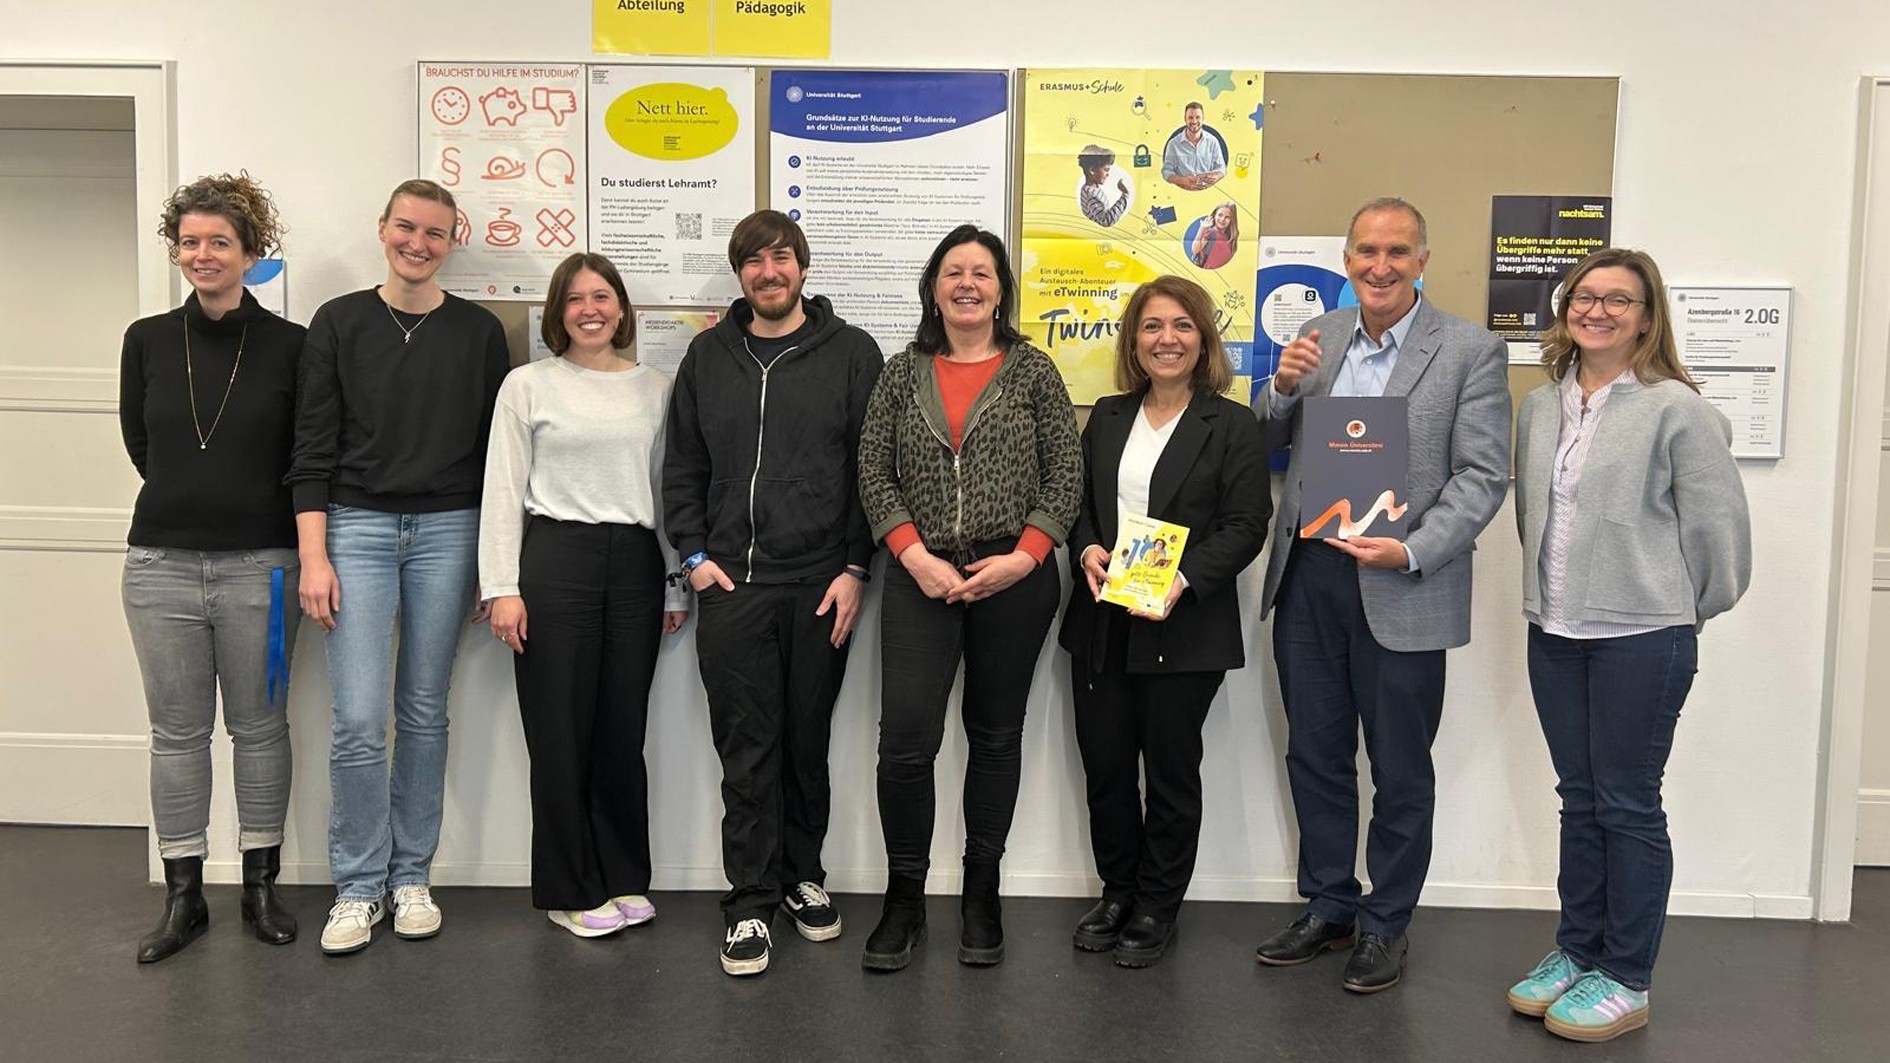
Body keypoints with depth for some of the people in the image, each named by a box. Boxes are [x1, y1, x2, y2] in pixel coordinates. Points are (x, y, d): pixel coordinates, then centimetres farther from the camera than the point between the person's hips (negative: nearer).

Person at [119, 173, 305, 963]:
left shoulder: (288, 345, -4)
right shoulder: (148, 340, 4)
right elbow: (139, 441, 13)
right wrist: (190, 502, 12)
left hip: (259, 563, -2)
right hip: (161, 562, 2)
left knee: (259, 726, 7)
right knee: (177, 731, 8)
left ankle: (260, 886, 21)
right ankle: (183, 897, 19)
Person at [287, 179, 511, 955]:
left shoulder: (479, 331, 5)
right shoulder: (339, 323, 3)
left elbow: (493, 449, 7)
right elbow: (313, 448, 1)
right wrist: (313, 556, -6)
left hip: (447, 532, 1)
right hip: (357, 527, -1)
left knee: (425, 713, 8)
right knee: (359, 720, -6)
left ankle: (411, 876, 21)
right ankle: (359, 885, 10)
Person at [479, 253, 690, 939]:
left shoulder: (656, 389, 10)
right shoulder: (528, 386, 3)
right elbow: (503, 490, 1)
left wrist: (677, 586, 10)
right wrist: (503, 587, -6)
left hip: (635, 563, 2)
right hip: (554, 557, -2)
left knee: (624, 727, 7)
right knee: (561, 729, 2)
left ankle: (623, 878, 22)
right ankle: (570, 889, 16)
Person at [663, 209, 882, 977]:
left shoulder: (851, 353, 2)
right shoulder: (708, 356, 10)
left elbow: (873, 469, -1)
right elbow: (683, 466, 13)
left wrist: (856, 569, -6)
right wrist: (694, 554, 2)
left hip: (820, 587, -1)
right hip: (730, 586, 1)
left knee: (807, 742, 11)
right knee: (746, 749, 3)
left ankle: (802, 877, 28)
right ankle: (751, 901, 13)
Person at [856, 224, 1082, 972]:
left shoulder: (1033, 371, 4)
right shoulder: (904, 372, 8)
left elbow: (1065, 474, 0)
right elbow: (873, 472, 3)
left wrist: (1024, 555, -12)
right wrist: (914, 556, -9)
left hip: (1014, 578, 0)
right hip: (920, 578, 1)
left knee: (996, 736, 10)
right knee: (905, 739, -6)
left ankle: (982, 896, 24)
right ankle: (904, 899, 12)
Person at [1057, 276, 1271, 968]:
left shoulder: (1231, 425, -2)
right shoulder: (1107, 418, 12)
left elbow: (1246, 524, -8)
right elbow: (1078, 502, 12)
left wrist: (1184, 580, -22)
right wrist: (1087, 550, -9)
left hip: (1186, 629, -4)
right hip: (1101, 624, 4)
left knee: (1171, 769, 6)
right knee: (1105, 766, 9)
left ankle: (1157, 907, 23)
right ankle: (1117, 891, 29)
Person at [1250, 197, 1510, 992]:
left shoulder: (1471, 352, -6)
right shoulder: (1316, 336, 8)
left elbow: (1483, 477, -9)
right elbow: (1266, 443, 11)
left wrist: (1410, 552, -22)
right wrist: (1282, 386, -9)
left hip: (1402, 591, -4)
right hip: (1306, 577, 5)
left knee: (1399, 770, 10)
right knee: (1314, 755, 15)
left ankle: (1384, 926, 26)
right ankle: (1327, 907, 32)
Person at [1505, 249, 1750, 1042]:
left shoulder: (1676, 408, -10)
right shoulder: (1540, 406, 8)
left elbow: (1716, 523, -8)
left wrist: (1683, 610, 1)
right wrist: (1552, 586, 14)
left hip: (1643, 637, -6)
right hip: (1555, 631, 6)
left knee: (1628, 806, 3)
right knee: (1578, 799, 15)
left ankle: (1626, 979, 16)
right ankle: (1576, 952, 28)